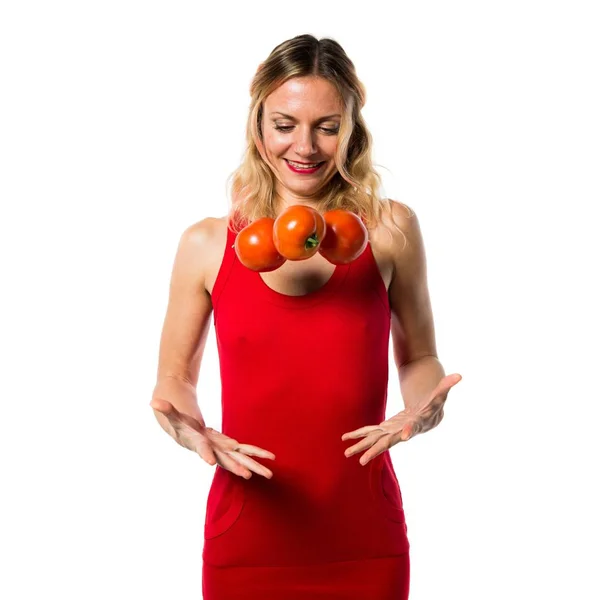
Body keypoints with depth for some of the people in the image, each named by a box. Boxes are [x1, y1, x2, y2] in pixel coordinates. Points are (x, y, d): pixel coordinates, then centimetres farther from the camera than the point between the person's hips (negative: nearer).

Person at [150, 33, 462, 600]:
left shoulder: (390, 229, -1)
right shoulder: (207, 245, 0)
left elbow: (419, 358, 10)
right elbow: (175, 378, 9)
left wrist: (424, 407, -12)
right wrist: (187, 425, -13)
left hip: (364, 540, 0)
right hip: (246, 537, 0)